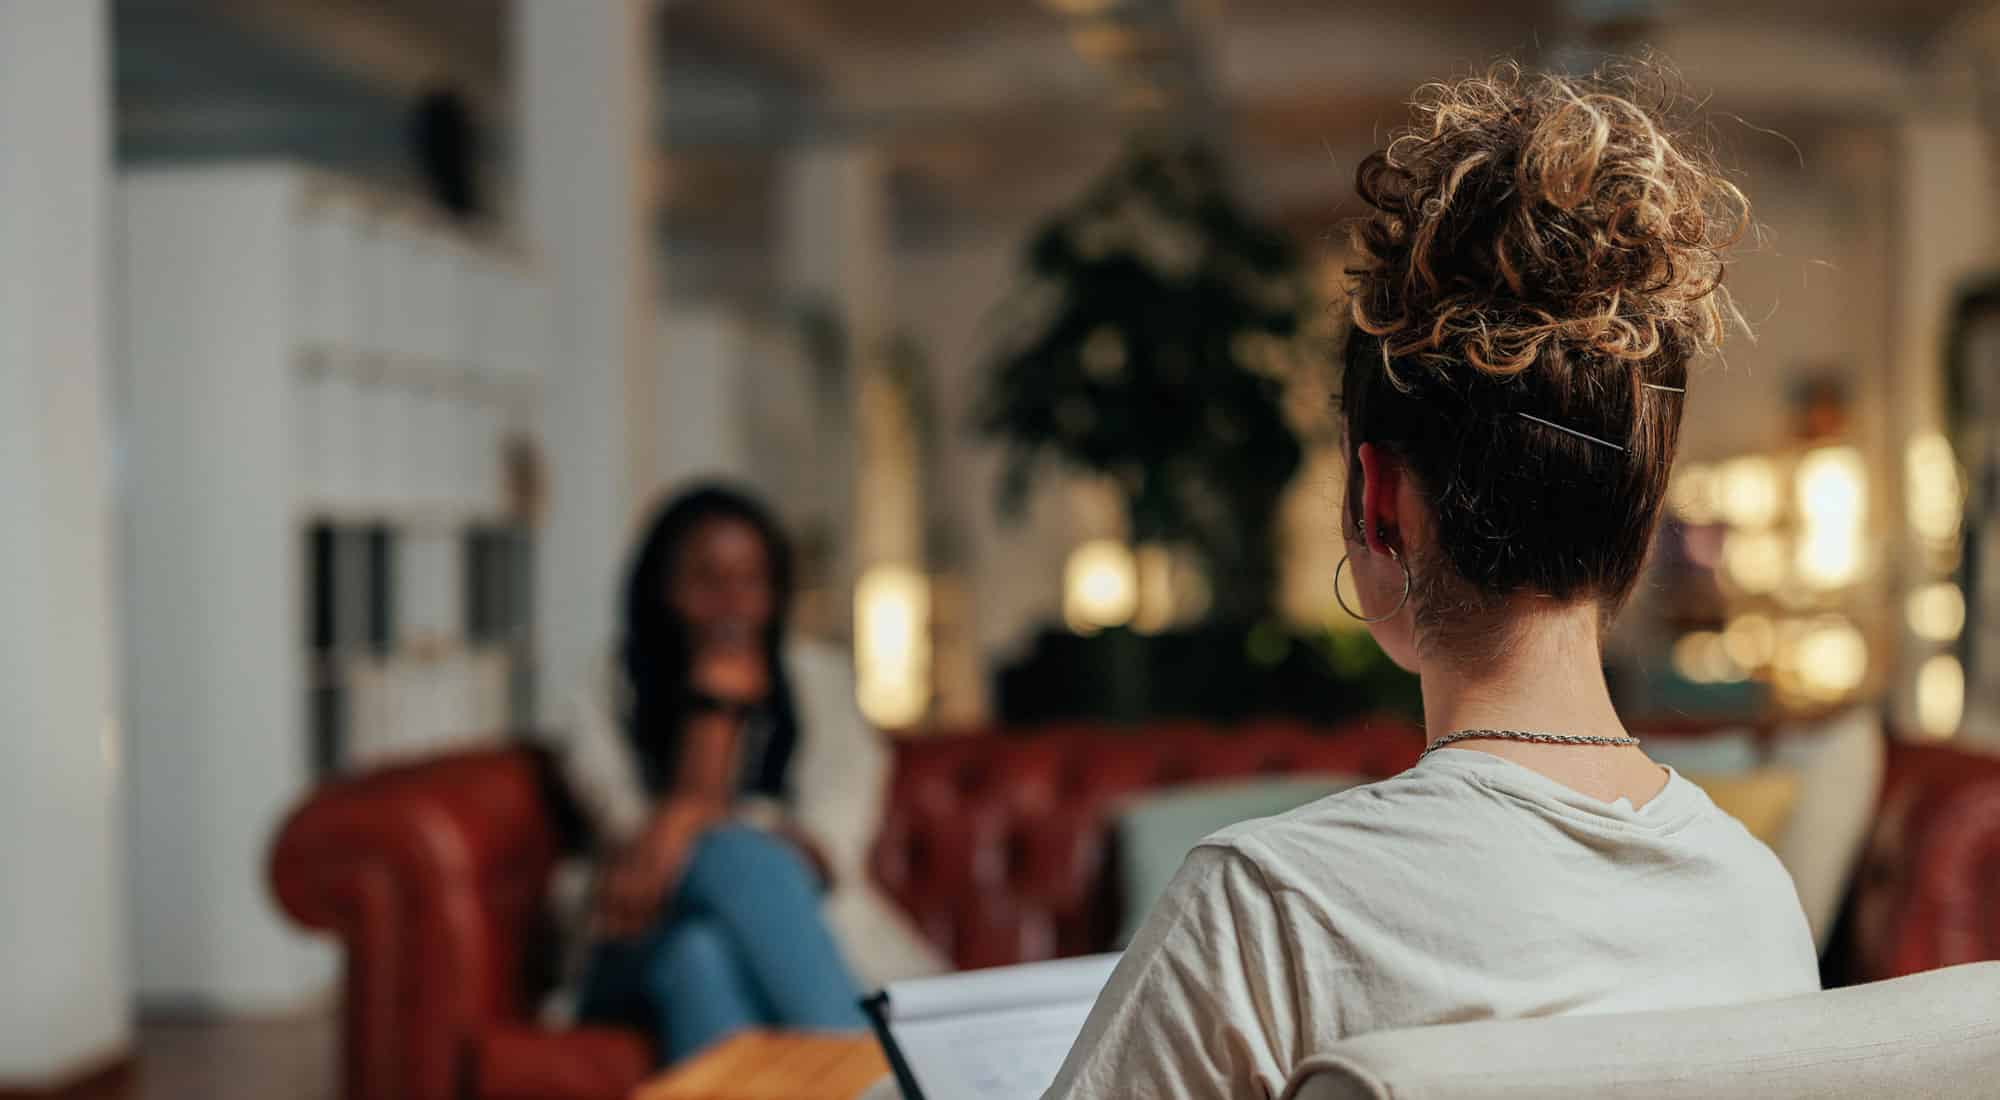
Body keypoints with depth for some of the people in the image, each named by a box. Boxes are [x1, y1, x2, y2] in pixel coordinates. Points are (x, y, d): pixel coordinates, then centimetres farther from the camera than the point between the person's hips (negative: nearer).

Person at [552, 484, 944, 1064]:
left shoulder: (819, 679, 12)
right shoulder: (606, 711, 9)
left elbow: (830, 840, -2)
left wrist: (685, 824, -19)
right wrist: (714, 700, -10)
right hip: (656, 960, -1)